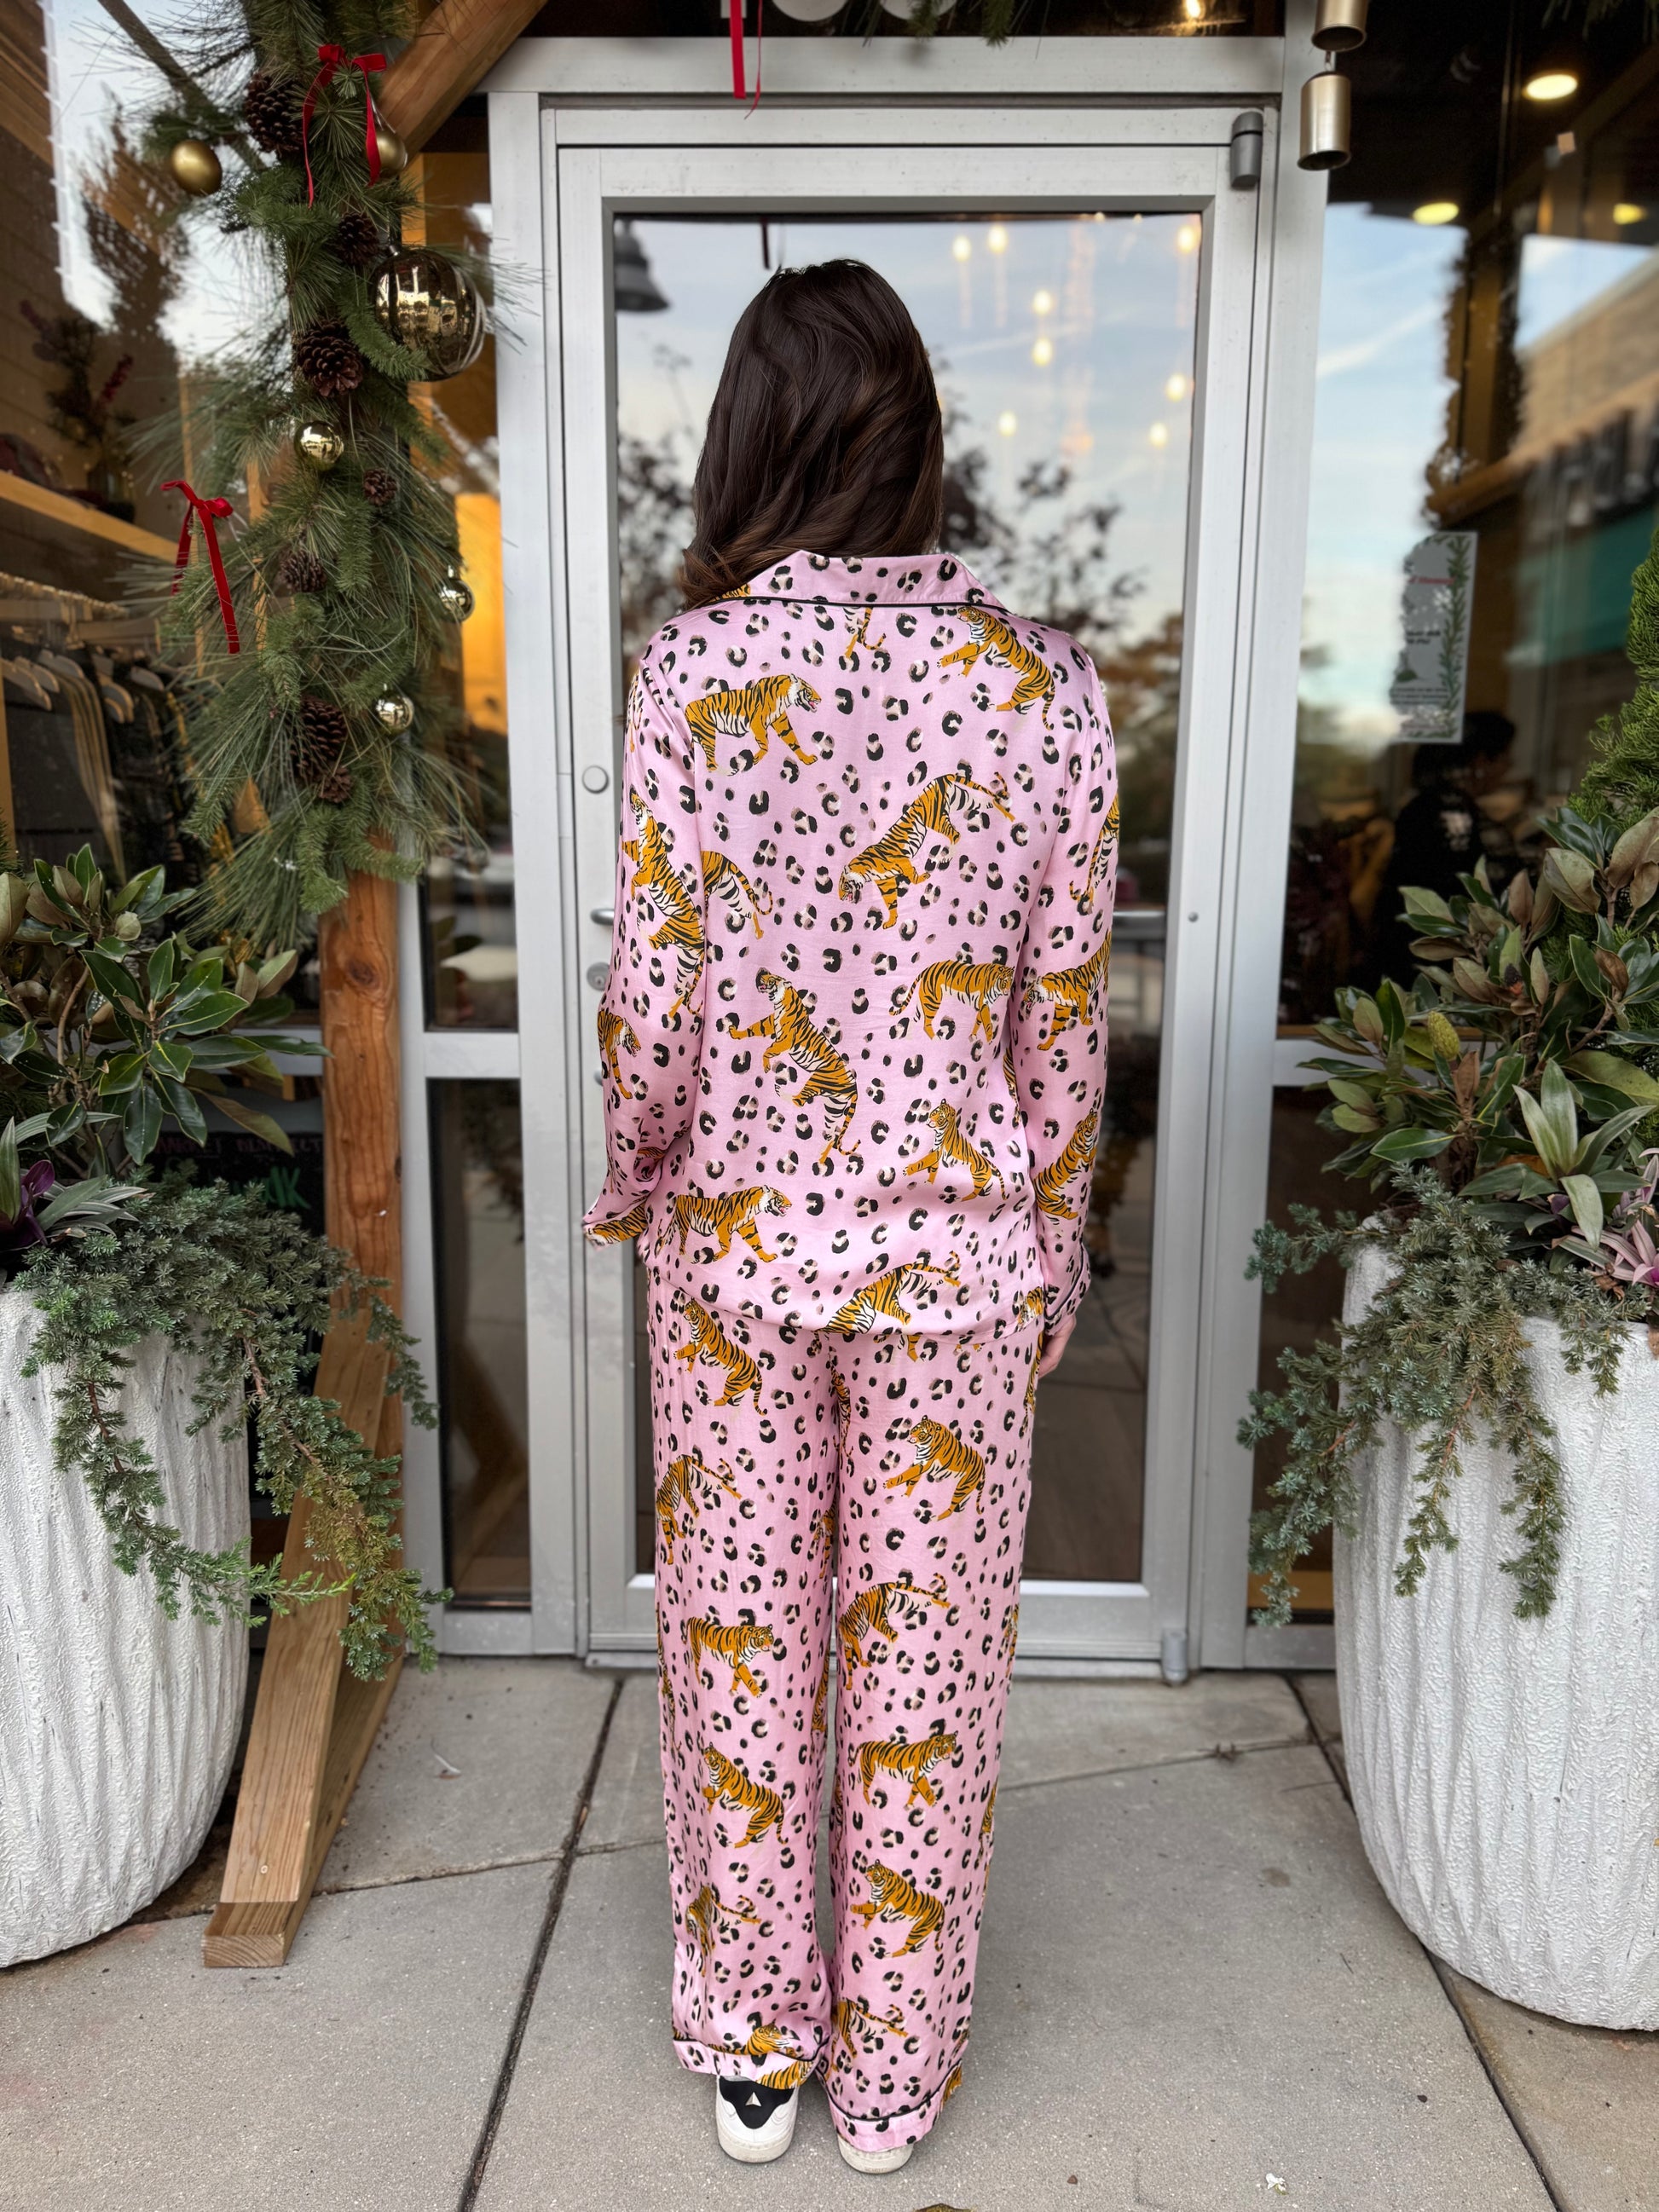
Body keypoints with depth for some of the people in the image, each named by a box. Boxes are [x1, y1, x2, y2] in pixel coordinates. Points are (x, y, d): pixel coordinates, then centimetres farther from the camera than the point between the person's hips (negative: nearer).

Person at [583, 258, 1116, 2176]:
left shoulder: (696, 665, -10)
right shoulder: (1046, 683, -6)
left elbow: (653, 997, -10)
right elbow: (1066, 1012, -3)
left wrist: (630, 1187, 8)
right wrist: (1051, 1249, 10)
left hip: (738, 1244, 0)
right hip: (958, 1252, 1)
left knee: (740, 1651, 17)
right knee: (927, 1662, 16)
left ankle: (752, 2054, 38)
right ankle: (893, 2076, 37)